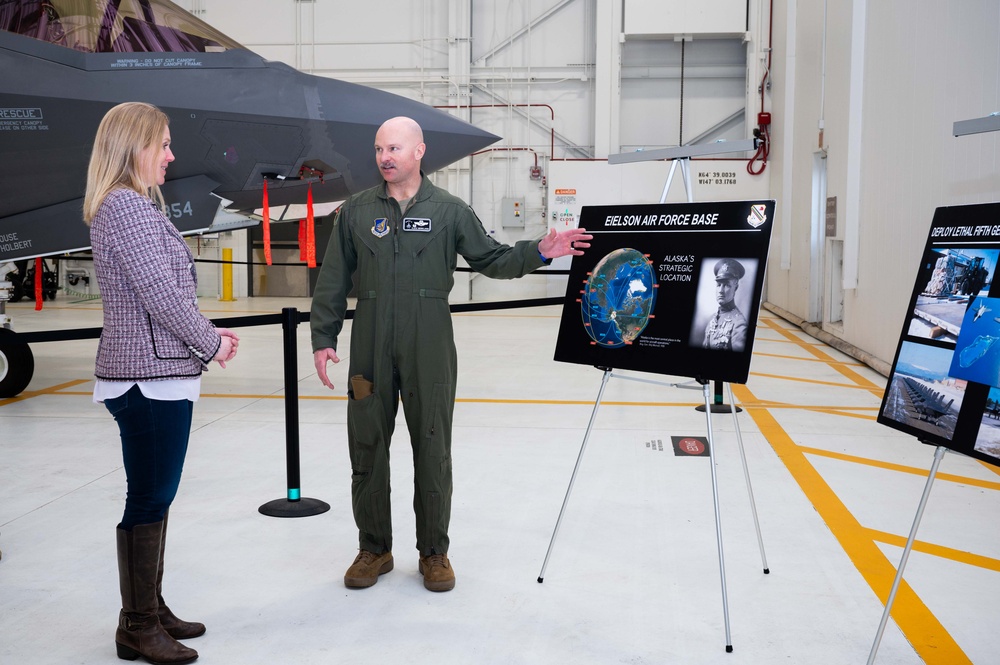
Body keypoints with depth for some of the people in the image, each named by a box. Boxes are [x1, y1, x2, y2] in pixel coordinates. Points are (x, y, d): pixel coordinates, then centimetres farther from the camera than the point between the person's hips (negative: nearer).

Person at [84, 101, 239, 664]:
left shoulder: (140, 205, 17)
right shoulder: (125, 206, -14)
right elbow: (159, 292, -19)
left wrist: (208, 331, 9)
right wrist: (209, 343, -8)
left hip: (162, 373, 10)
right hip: (148, 375, -10)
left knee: (157, 495, 16)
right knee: (149, 499, -1)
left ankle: (151, 609, 27)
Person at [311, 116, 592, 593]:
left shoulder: (449, 210, 4)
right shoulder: (356, 211, 7)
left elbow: (490, 259, 5)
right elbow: (332, 282, 8)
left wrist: (539, 251, -10)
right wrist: (323, 338, 3)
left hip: (430, 351, -1)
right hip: (370, 349, 1)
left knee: (432, 451, 5)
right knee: (367, 449, 7)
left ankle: (434, 552, 21)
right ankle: (373, 549, 24)